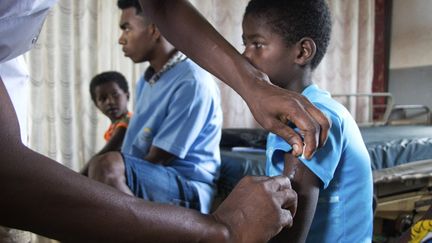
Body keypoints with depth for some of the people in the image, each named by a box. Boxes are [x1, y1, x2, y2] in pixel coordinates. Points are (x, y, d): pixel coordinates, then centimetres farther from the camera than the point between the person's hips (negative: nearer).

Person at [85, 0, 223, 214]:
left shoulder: (192, 83, -15)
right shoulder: (146, 81, 15)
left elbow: (157, 159, -16)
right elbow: (133, 148, 17)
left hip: (189, 191, -9)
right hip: (149, 181, 10)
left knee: (106, 167, -33)